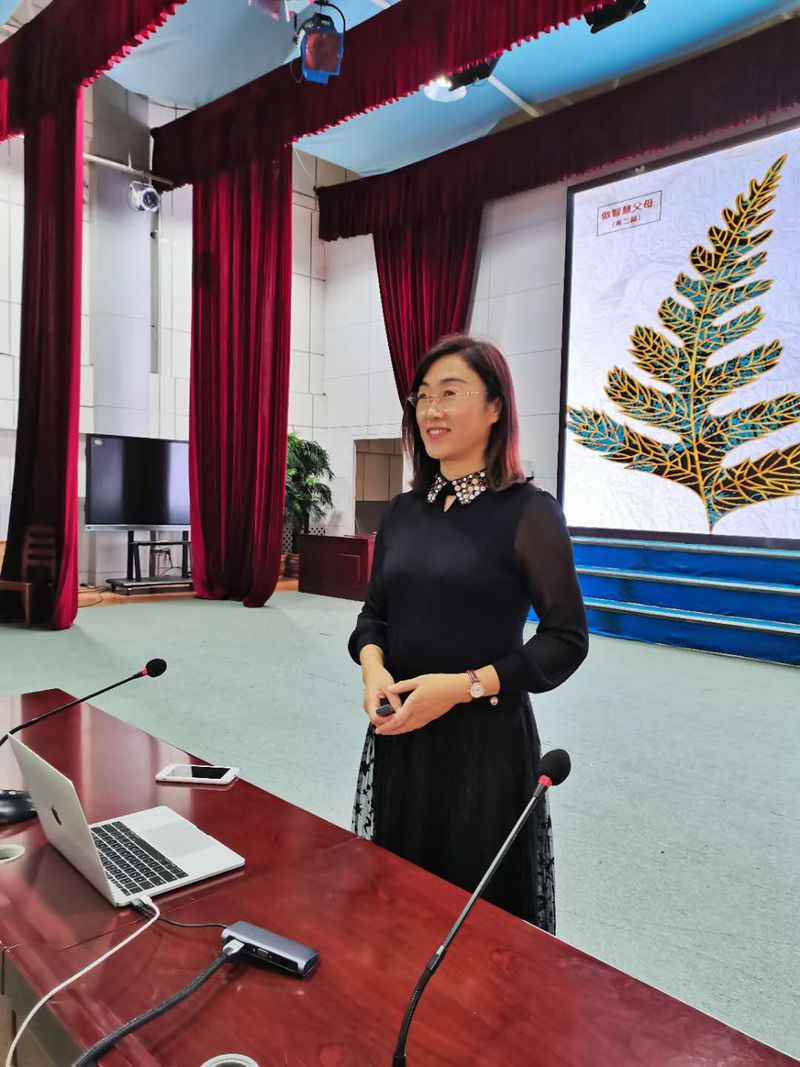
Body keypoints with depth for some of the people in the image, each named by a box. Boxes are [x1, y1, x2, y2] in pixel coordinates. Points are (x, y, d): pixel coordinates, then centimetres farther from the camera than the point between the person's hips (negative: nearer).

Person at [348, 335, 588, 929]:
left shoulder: (529, 511, -11)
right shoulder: (404, 511, 6)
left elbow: (567, 640, -10)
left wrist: (464, 685, -19)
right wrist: (373, 665, -9)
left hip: (486, 738, -5)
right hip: (397, 735, 5)